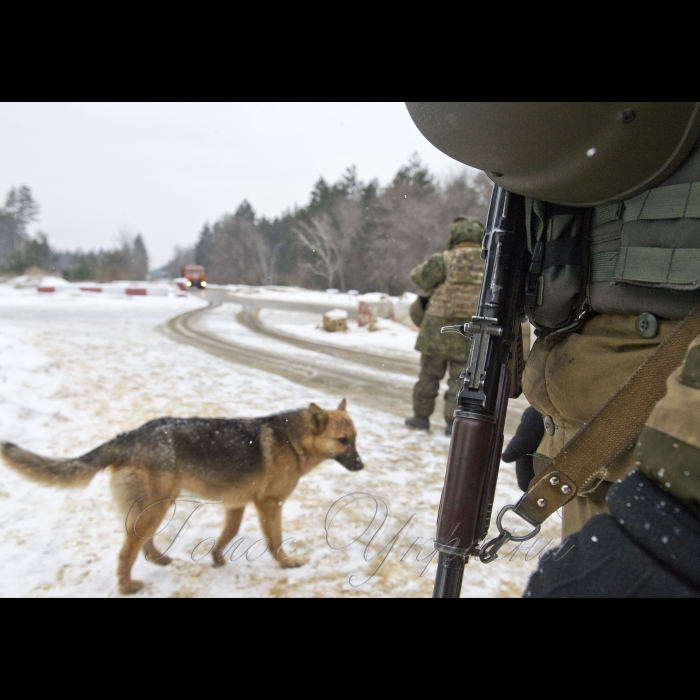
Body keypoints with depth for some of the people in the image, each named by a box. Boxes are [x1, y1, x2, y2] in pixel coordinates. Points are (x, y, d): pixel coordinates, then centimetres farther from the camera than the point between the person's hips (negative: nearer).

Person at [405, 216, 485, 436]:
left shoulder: (445, 259, -8)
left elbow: (419, 276, -4)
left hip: (439, 327, -2)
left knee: (429, 373, 11)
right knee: (459, 378, 8)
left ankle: (421, 416, 18)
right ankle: (453, 422, 7)